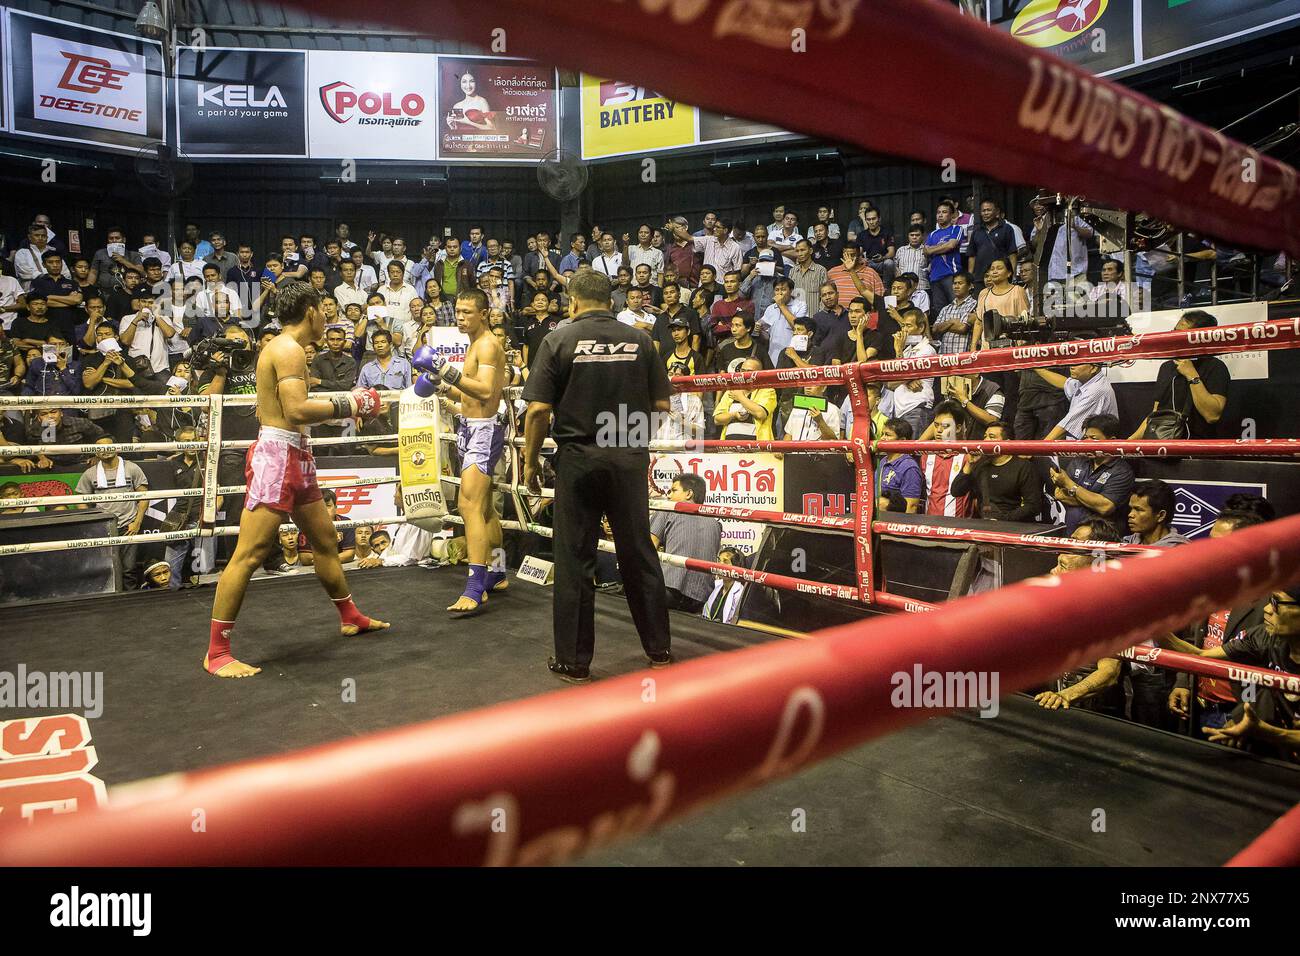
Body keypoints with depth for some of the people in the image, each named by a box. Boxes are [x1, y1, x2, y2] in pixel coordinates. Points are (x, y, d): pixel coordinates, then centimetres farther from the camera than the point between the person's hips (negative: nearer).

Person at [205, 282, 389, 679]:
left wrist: (339, 405, 14)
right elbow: (296, 410, -24)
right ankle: (216, 652, -4)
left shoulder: (279, 347, 17)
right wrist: (346, 406, -12)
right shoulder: (290, 349, -13)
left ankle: (350, 617, 33)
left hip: (294, 457, 11)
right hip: (276, 456, -11)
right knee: (249, 554, -10)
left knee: (326, 539, 19)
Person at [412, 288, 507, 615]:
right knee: (483, 505, 18)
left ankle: (475, 589, -22)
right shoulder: (475, 345, 18)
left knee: (469, 504, -20)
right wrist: (443, 385, 15)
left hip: (484, 430, -11)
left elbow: (486, 391, -26)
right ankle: (496, 574, 31)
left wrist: (450, 372, -33)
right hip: (471, 428, 11)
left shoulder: (487, 344, -12)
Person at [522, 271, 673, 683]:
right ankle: (659, 649, 23)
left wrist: (531, 460, 2)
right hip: (630, 458, 2)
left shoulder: (558, 340, -3)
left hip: (578, 457, -2)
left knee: (575, 560, 6)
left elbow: (538, 409, -8)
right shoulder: (639, 340, 3)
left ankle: (574, 661, 14)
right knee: (639, 553, 12)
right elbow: (662, 405, 4)